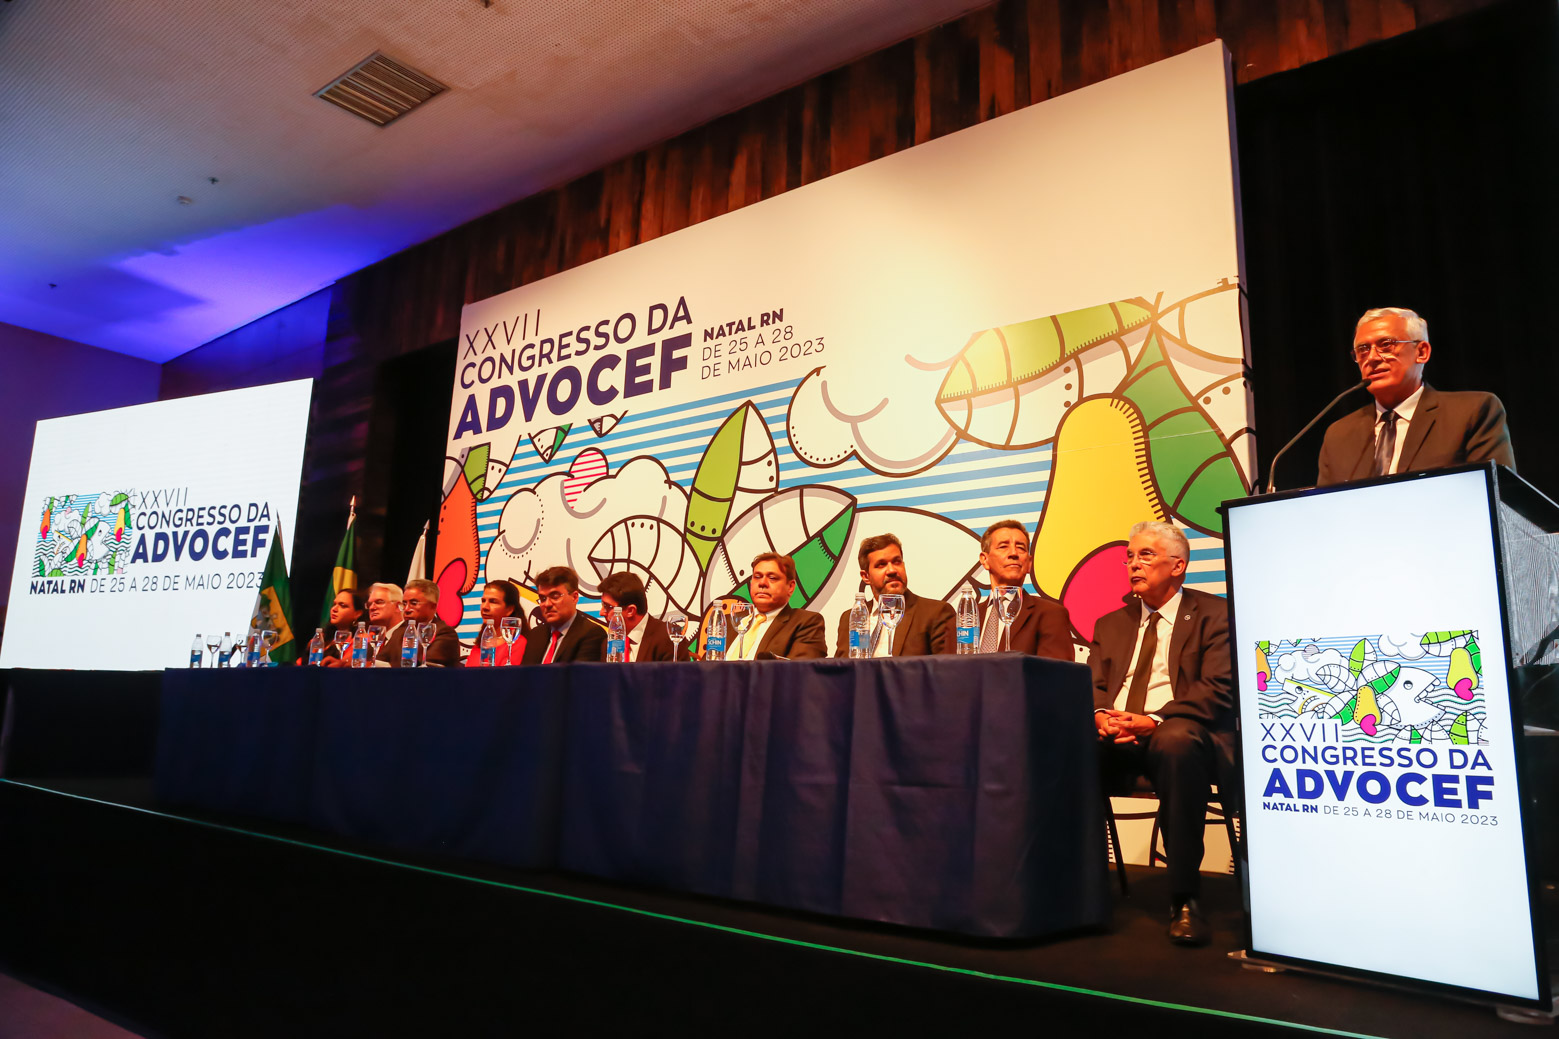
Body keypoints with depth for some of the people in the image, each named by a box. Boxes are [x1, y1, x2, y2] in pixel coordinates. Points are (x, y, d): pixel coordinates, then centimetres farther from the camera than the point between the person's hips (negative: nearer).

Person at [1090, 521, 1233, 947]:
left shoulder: (1214, 614, 8)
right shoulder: (1111, 624, 24)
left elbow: (1217, 690, -6)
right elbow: (1092, 686, 14)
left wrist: (1153, 721, -20)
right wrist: (1100, 716, -11)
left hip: (1177, 731, -4)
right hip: (1114, 736, 4)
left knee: (1177, 742, -39)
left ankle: (1183, 899, -27)